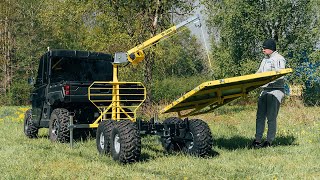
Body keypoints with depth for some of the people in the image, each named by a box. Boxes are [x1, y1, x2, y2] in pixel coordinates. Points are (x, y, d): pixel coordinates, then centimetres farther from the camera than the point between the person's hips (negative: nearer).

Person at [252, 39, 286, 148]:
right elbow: (259, 73, 27)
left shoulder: (279, 59, -5)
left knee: (271, 117, -5)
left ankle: (269, 141, 0)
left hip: (275, 90, -8)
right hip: (264, 90, 8)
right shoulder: (265, 60, 21)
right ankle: (257, 140, 6)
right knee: (260, 116, 4)